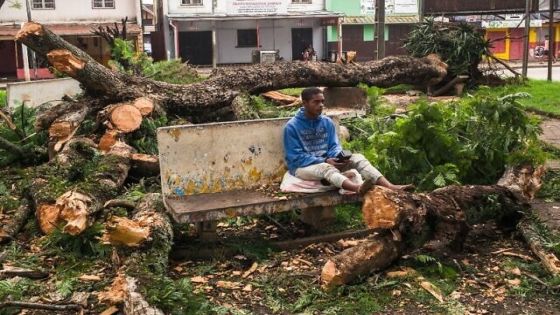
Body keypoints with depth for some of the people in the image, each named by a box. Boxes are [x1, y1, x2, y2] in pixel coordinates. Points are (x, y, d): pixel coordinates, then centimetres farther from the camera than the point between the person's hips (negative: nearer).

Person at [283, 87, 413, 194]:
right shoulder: (292, 126, -10)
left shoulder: (327, 122, 6)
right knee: (325, 168, -39)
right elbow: (296, 157, -14)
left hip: (326, 162, 5)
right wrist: (325, 161, -23)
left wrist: (339, 157, -17)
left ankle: (389, 186, -40)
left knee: (357, 157, -19)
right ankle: (358, 188, -68)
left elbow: (334, 146, 8)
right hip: (302, 166, -5)